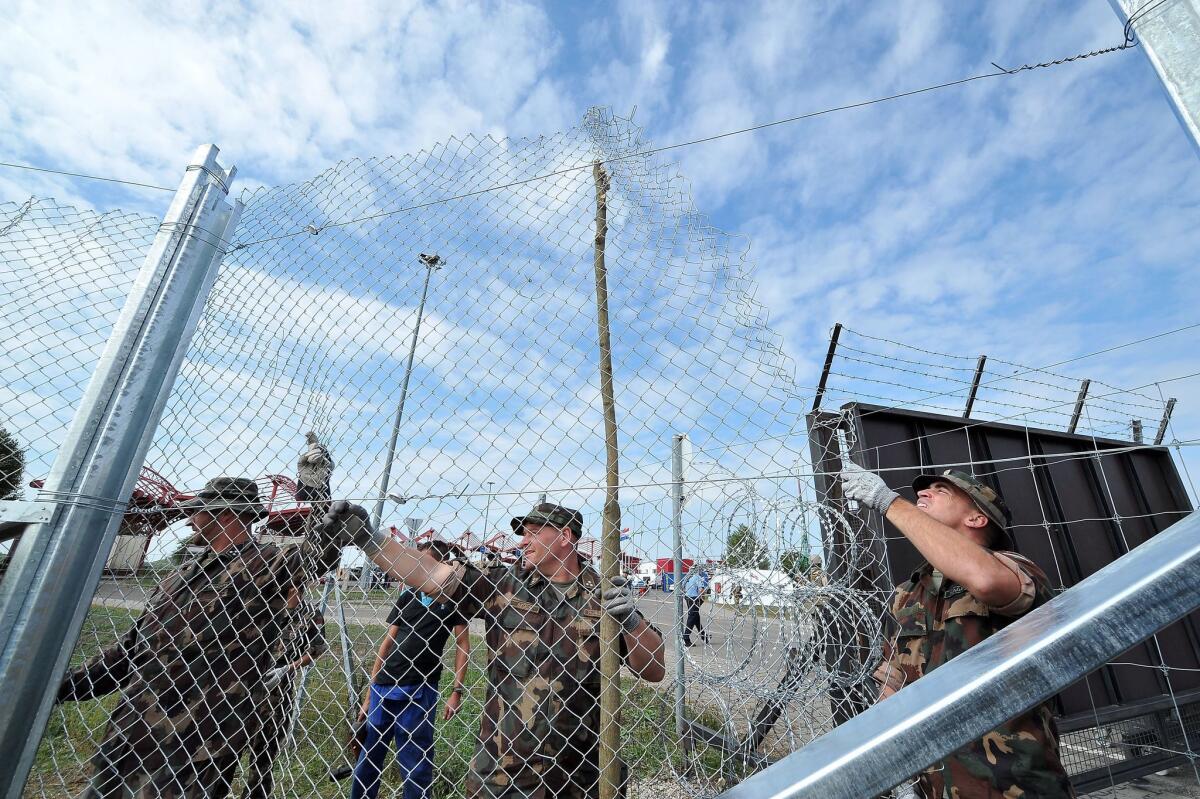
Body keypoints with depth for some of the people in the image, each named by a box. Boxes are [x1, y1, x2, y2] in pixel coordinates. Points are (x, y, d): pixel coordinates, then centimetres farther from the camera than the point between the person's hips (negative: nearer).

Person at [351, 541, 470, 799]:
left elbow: (462, 645, -2)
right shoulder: (408, 596, 9)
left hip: (418, 691, -4)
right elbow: (388, 643, 11)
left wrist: (457, 690, -9)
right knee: (368, 757, 17)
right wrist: (369, 693, 11)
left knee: (416, 764, 3)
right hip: (383, 687, 4)